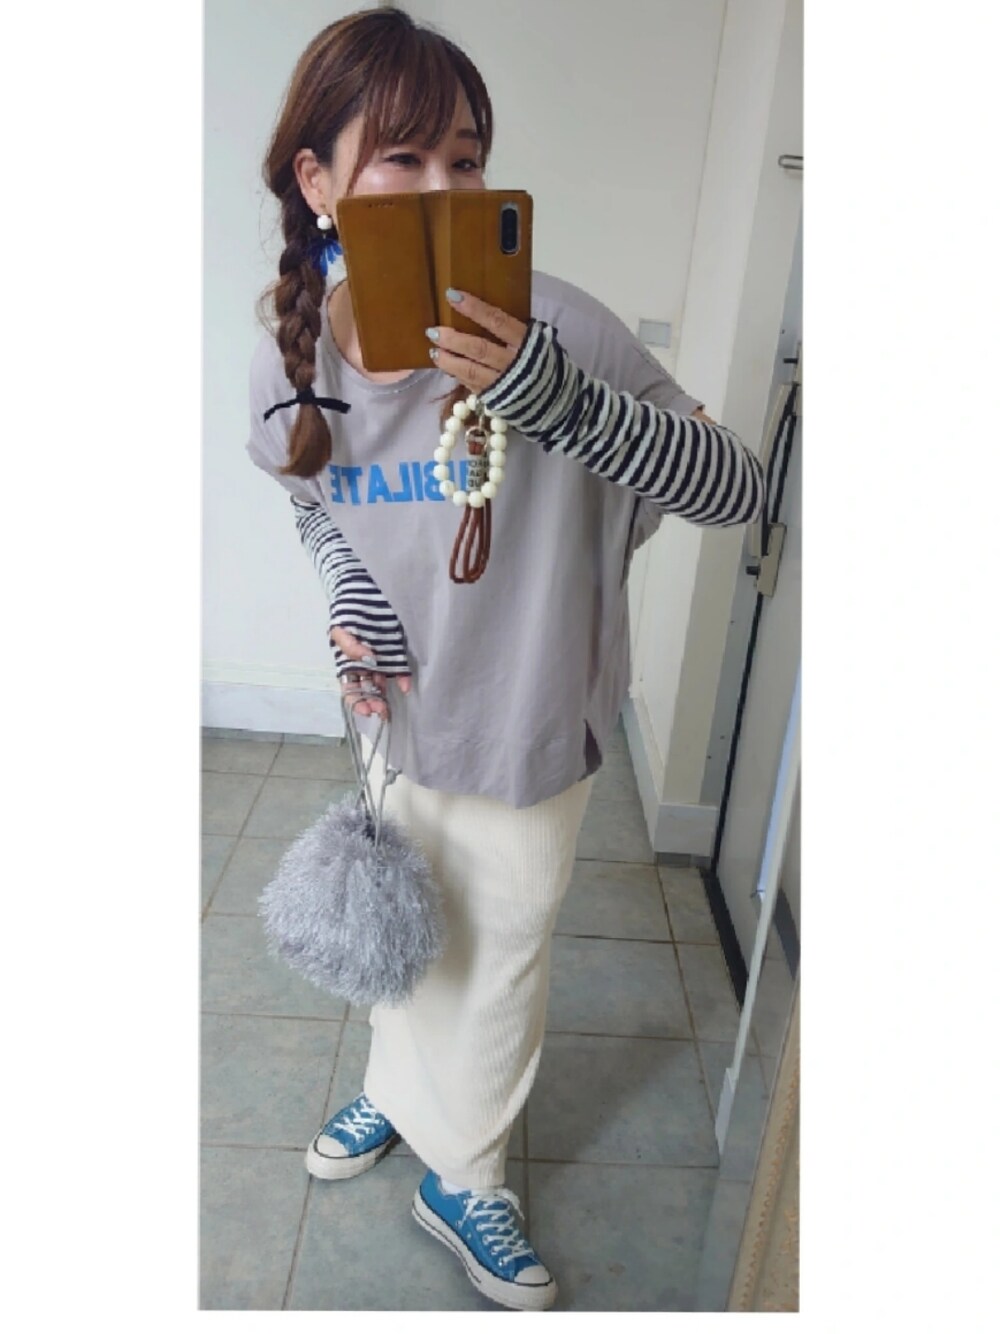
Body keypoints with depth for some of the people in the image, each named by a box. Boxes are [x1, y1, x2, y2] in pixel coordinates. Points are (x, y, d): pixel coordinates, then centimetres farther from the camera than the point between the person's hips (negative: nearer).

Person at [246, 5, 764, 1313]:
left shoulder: (548, 326, -25)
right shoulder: (290, 362, -11)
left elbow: (734, 486, -26)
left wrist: (551, 393, -41)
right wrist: (350, 596, -9)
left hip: (525, 731, -3)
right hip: (401, 717, 4)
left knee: (500, 960, 17)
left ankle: (463, 1177, 47)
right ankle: (398, 1094, 59)